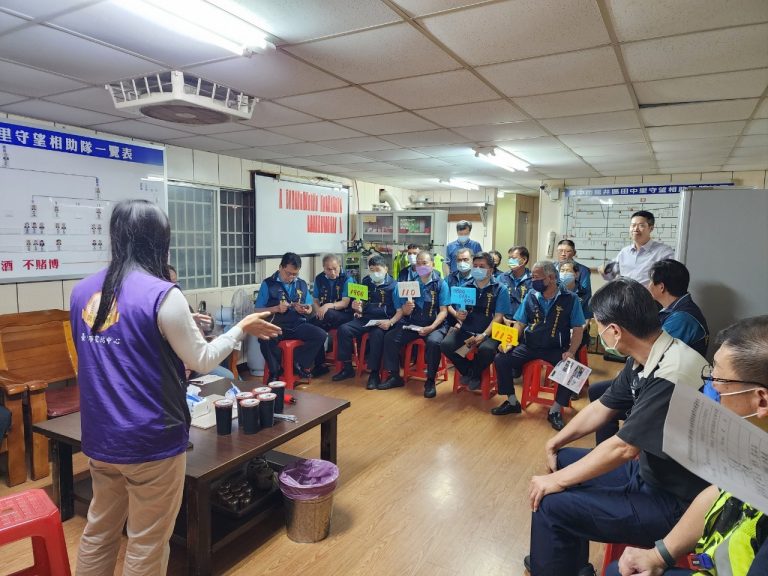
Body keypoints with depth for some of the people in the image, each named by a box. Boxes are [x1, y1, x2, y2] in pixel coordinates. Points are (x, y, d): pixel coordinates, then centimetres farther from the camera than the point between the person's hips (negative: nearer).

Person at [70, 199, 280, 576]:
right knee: (147, 544, 11)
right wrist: (241, 329, 2)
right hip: (151, 441, -7)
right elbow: (203, 361, -12)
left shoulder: (82, 291, 1)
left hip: (99, 439, 7)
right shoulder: (161, 294, -20)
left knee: (99, 533, 23)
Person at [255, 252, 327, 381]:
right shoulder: (268, 284, 2)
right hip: (277, 325, -3)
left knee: (322, 335, -23)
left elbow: (309, 309, 19)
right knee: (265, 340, -36)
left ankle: (300, 363, 0)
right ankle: (275, 371, -7)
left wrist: (304, 310, -6)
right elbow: (258, 311, 1)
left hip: (298, 324, 3)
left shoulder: (302, 284, 14)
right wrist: (276, 309, -15)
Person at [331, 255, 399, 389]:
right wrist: (357, 307, -4)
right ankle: (347, 368, -7)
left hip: (383, 321, -5)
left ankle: (374, 373, -23)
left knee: (376, 334, -36)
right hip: (365, 319, 5)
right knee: (344, 329, -18)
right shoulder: (366, 282, 14)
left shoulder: (393, 285, -1)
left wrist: (390, 322, -23)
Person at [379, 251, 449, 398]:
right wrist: (406, 309, -18)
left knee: (433, 342, -34)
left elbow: (443, 311, -8)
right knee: (389, 337, -16)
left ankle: (430, 381, -16)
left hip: (434, 325, -4)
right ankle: (394, 376, -1)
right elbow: (403, 312, 7)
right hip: (411, 324, 4)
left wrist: (431, 328, -23)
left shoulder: (441, 284, -2)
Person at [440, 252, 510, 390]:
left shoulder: (500, 289, -1)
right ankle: (467, 370, 6)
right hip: (466, 330, 3)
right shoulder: (466, 286, 10)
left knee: (486, 349, -36)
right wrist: (458, 314, -15)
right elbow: (454, 307, 11)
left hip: (489, 332, -3)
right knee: (446, 345, -23)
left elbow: (498, 317, -7)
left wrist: (483, 335, -21)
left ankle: (475, 374, 0)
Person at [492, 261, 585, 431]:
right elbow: (519, 323, 6)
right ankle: (512, 402, 4)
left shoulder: (570, 298, -6)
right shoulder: (531, 296, 2)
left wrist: (570, 352, -20)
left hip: (557, 349, -3)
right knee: (501, 360, -16)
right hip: (529, 346, 3)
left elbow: (577, 329, -5)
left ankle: (555, 410, -9)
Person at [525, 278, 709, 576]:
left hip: (676, 503, -9)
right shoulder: (643, 361, -2)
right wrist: (555, 442, 6)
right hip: (648, 472, 9)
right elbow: (602, 408, 10)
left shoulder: (673, 375, -31)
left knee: (551, 504, -15)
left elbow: (624, 448, -28)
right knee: (564, 460, 16)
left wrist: (557, 480, -17)